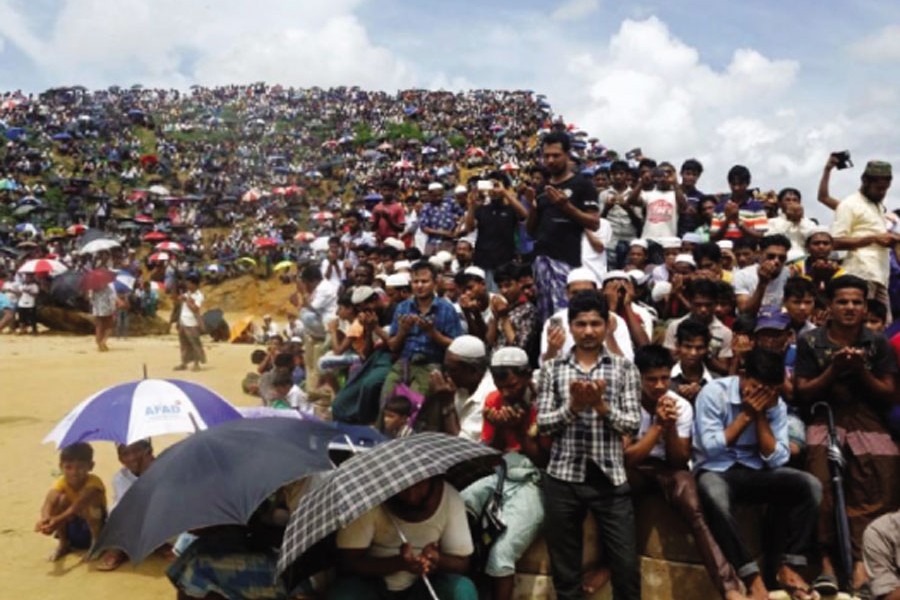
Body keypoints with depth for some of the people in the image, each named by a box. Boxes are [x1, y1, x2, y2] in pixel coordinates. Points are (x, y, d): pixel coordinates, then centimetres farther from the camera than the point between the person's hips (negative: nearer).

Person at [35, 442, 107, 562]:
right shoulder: (62, 483, -16)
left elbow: (79, 505, -42)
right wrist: (46, 519, -56)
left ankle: (96, 542, -11)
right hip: (72, 529, 4)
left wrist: (58, 520, -57)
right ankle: (63, 544, -4)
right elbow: (48, 503, -34)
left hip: (92, 526, -4)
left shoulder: (93, 483, -26)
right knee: (62, 498, -23)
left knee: (89, 503, -33)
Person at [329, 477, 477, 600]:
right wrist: (399, 563, -37)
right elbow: (348, 562, -21)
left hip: (423, 586, 1)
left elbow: (461, 564, -11)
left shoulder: (450, 499, -16)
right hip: (372, 583, -1)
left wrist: (437, 560, -35)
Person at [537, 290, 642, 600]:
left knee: (626, 566, 4)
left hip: (610, 478, -1)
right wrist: (573, 406, -17)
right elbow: (542, 424, -2)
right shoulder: (552, 369, 4)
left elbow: (633, 424, -4)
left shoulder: (624, 368, 2)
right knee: (565, 569, 11)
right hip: (563, 478, 1)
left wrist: (601, 405, -19)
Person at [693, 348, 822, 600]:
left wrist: (760, 415, -14)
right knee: (715, 497, -39)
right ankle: (752, 577, -29)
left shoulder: (776, 405, 1)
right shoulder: (714, 392, -12)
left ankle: (789, 567, -12)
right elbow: (711, 448, -17)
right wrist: (746, 415, -16)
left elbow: (776, 460, -7)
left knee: (810, 485, -18)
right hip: (714, 471, -4)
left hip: (755, 471, 5)